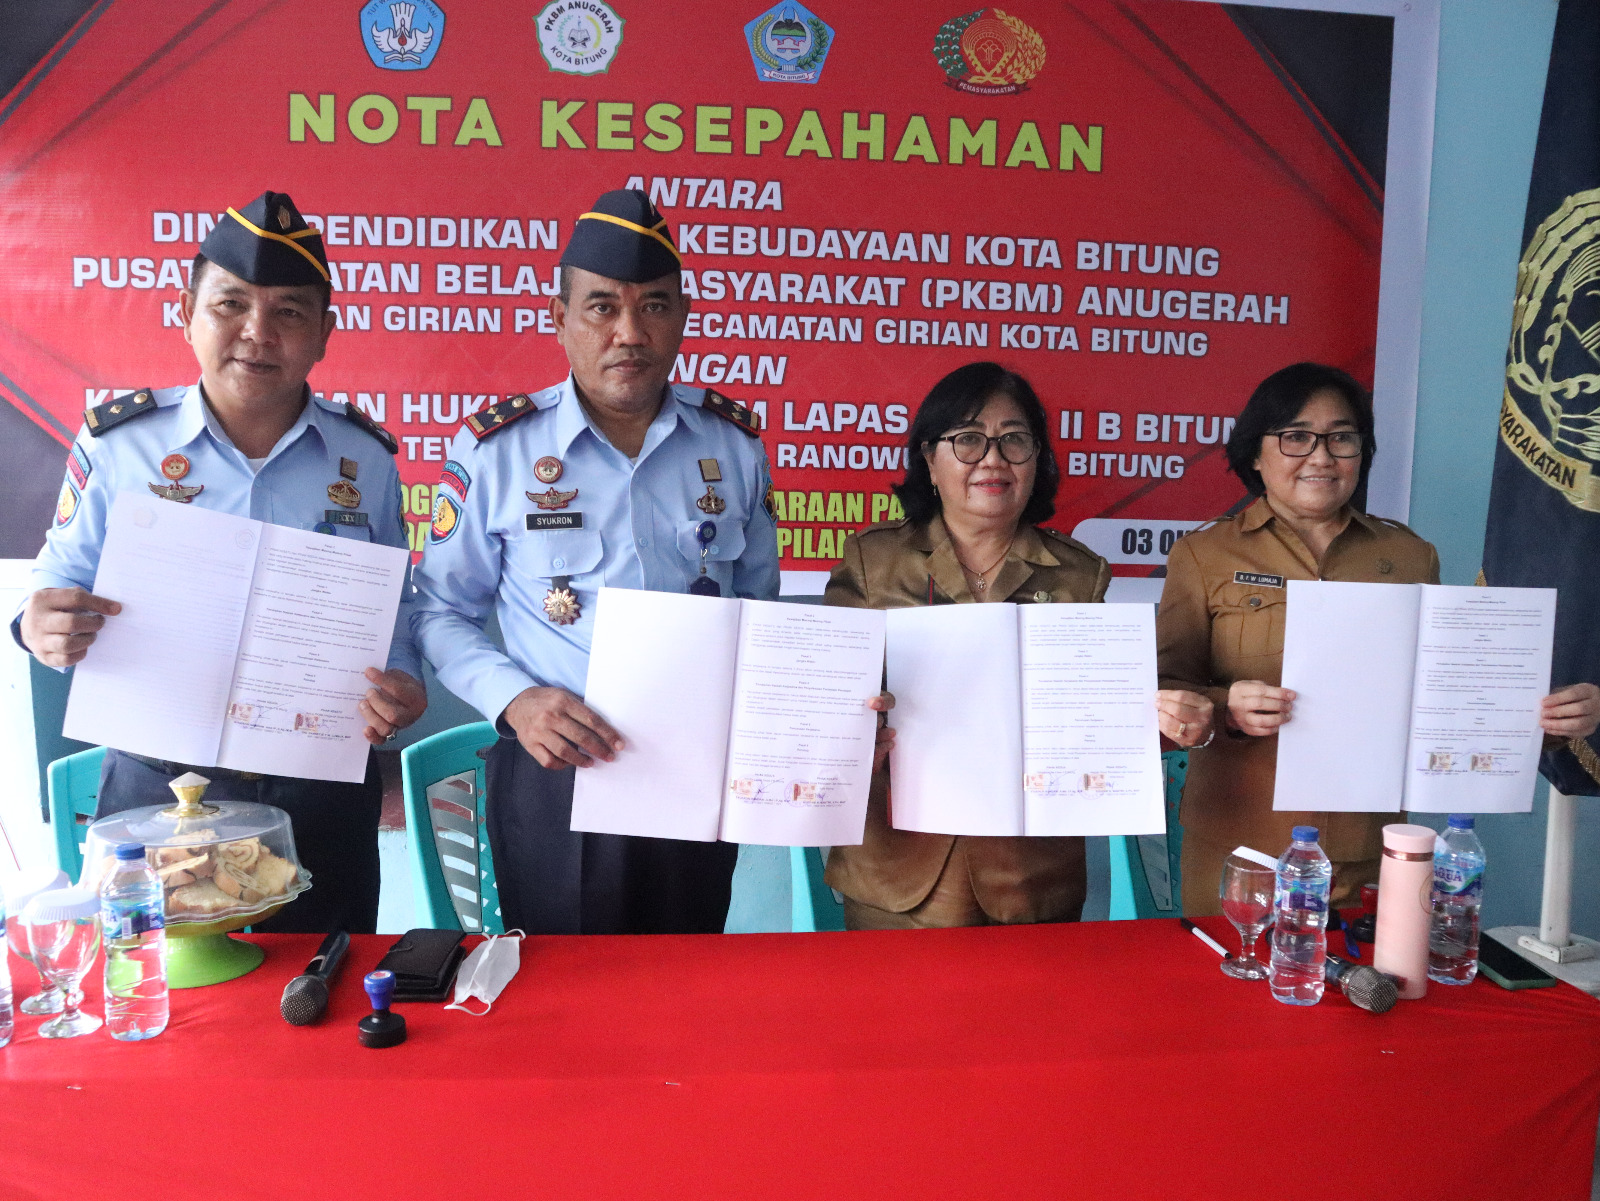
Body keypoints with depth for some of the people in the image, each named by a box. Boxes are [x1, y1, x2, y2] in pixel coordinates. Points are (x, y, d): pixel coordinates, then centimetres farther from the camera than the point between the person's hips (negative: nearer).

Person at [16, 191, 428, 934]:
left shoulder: (366, 459, 1)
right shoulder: (116, 445, -2)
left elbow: (392, 608, 6)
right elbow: (60, 589, 5)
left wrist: (400, 684, -13)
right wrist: (42, 630, -18)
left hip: (321, 795, 1)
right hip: (155, 789, -1)